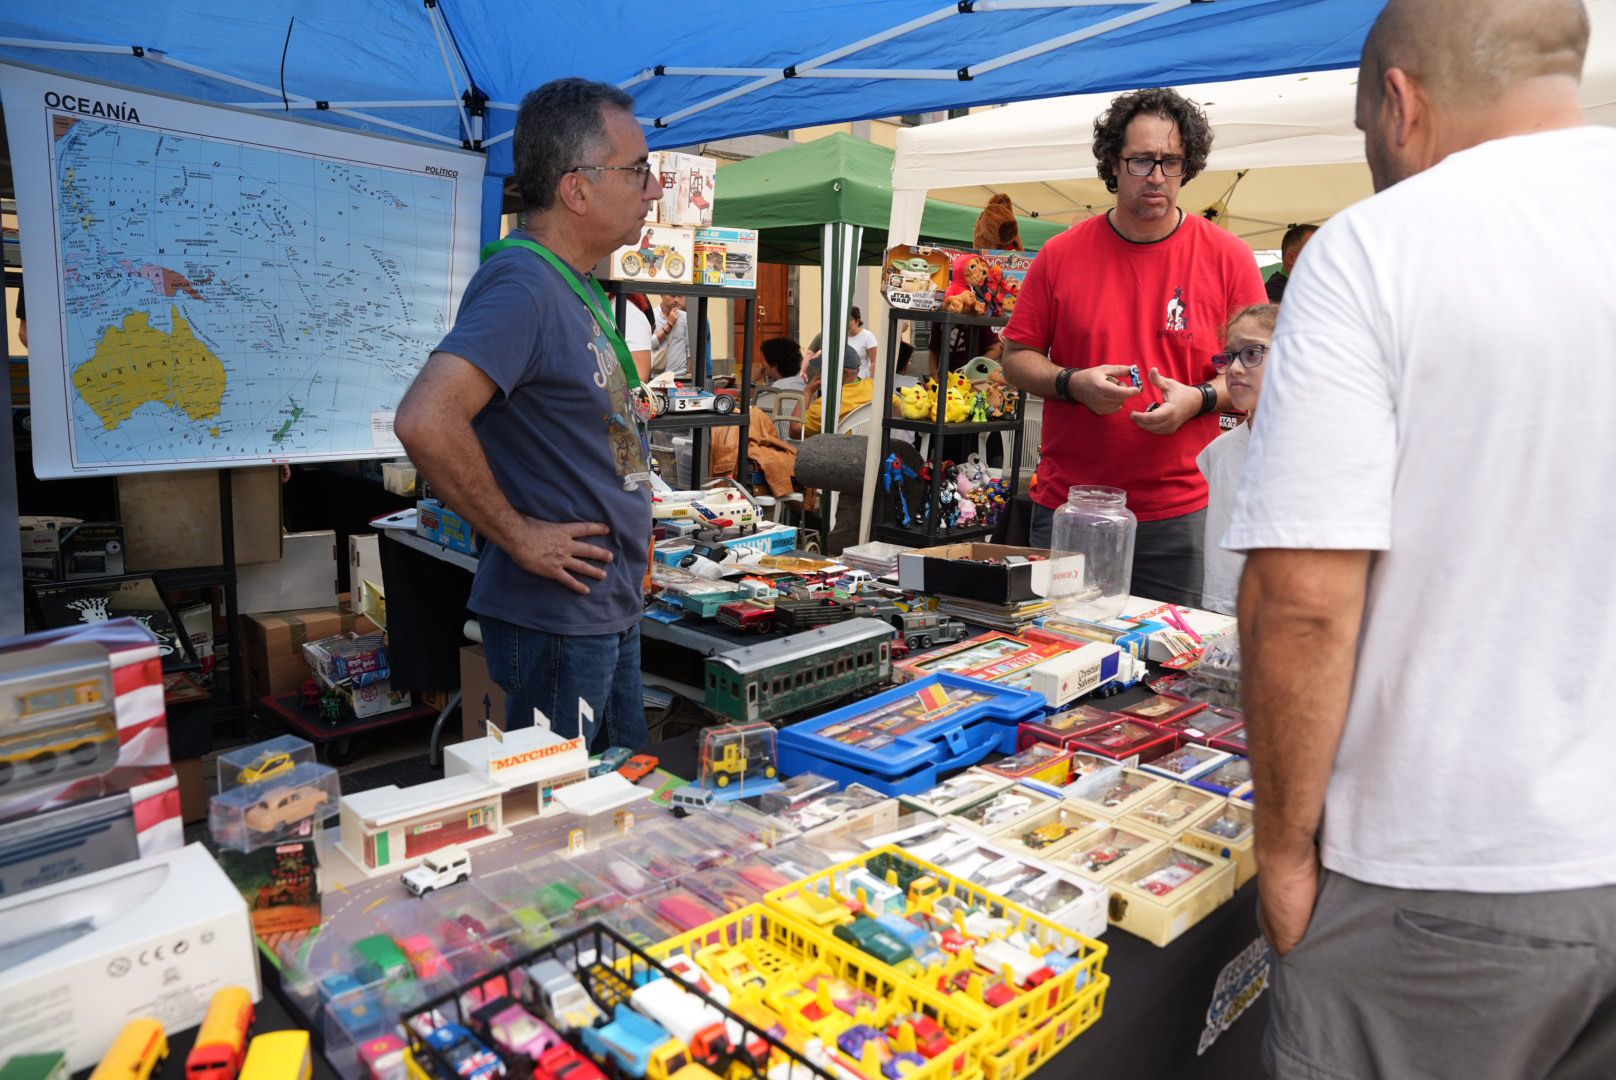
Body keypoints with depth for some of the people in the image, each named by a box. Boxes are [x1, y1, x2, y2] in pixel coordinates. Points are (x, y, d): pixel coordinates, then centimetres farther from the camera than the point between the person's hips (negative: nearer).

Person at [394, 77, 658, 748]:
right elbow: (425, 420, -33)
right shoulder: (523, 283, -20)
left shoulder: (575, 287, 12)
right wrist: (518, 536, -23)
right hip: (555, 616, -9)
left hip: (611, 612, 10)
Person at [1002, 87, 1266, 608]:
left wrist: (1199, 399, -14)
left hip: (1180, 512, 0)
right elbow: (1016, 356, 7)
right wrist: (1073, 383, -12)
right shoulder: (1062, 254, 3)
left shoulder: (1228, 257, 2)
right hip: (1066, 506, 1)